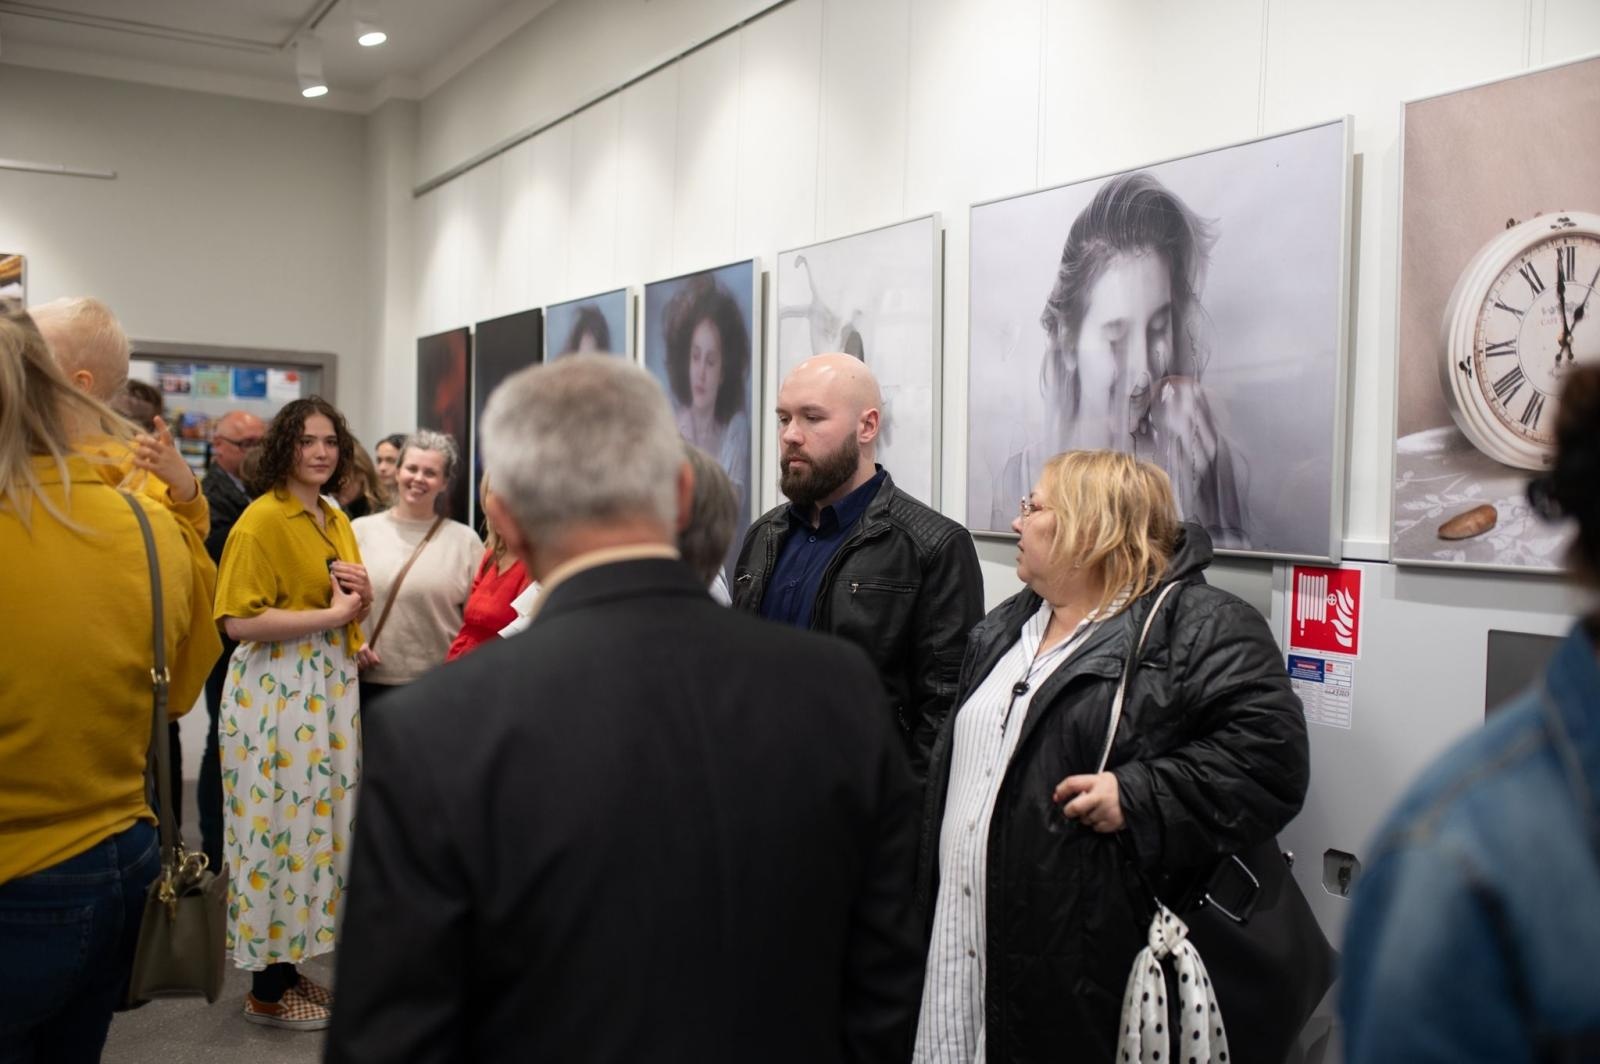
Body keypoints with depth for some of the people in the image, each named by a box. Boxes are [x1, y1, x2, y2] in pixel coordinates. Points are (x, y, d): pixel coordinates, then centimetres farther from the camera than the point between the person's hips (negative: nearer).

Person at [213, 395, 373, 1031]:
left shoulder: (337, 522, 13)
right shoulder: (261, 519, -12)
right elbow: (239, 621, -20)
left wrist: (362, 595, -1)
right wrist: (332, 614, -17)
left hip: (333, 684, 8)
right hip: (277, 687, -8)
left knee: (320, 820, 12)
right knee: (281, 823, -2)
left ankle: (291, 965, 25)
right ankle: (267, 988, 12)